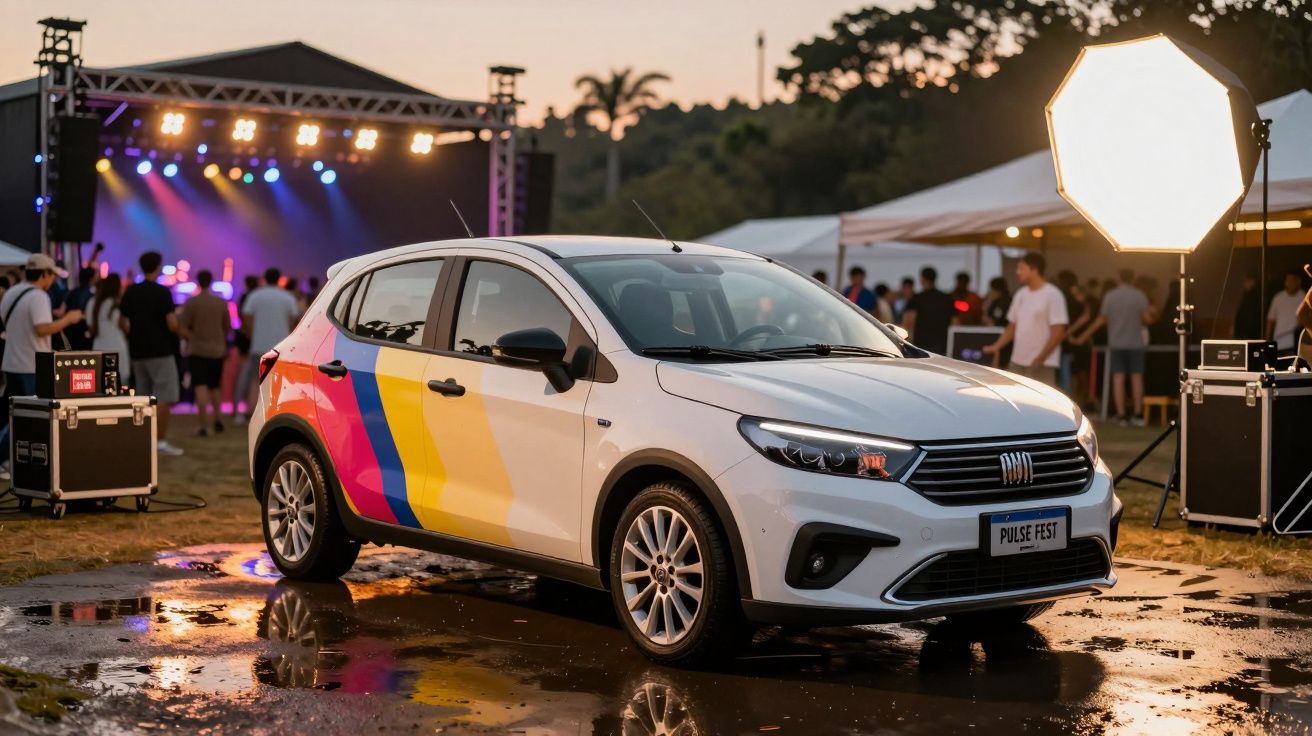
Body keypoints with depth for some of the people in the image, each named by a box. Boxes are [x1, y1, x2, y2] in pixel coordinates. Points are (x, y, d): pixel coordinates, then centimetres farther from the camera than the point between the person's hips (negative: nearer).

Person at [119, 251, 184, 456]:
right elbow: (172, 325, -17)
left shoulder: (130, 292, 5)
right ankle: (161, 440, -8)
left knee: (145, 398, 12)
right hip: (160, 351, -6)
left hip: (138, 352, 6)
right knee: (165, 397, -3)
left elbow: (122, 323, 9)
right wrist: (177, 317, 5)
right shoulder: (162, 292, -12)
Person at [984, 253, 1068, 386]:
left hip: (1042, 365, -8)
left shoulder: (1052, 295, -11)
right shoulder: (1020, 294, 12)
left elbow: (1058, 332, -14)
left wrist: (1040, 358, -18)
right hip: (1017, 362, 8)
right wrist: (996, 347, 3)